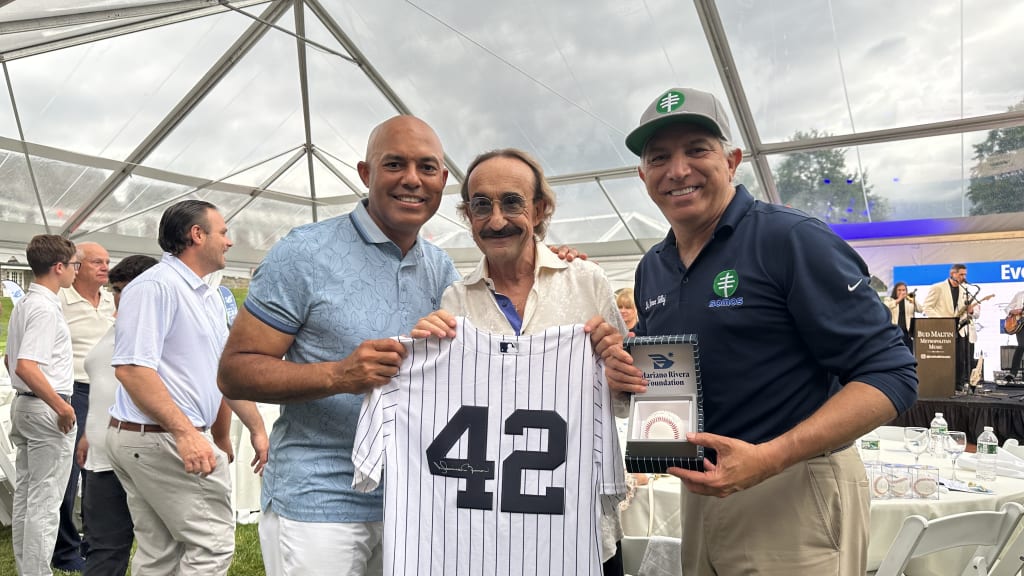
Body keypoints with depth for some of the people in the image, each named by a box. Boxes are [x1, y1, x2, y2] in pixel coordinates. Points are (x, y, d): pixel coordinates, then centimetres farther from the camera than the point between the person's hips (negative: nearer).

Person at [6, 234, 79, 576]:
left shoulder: (22, 305, 12)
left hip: (24, 404, 10)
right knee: (44, 502, -3)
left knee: (25, 496, 15)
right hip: (47, 409, -10)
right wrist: (60, 406, -20)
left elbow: (11, 361, 20)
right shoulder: (45, 308, -18)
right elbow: (25, 366, -26)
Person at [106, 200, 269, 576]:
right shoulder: (155, 285, -14)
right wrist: (185, 432, -27)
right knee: (213, 544, -4)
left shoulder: (210, 297, 16)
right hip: (161, 438, -10)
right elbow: (131, 368, -23)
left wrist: (257, 429, 18)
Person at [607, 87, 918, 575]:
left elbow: (891, 375, -17)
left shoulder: (793, 240, -15)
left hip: (795, 493, -6)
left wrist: (769, 458, -27)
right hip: (701, 488, 7)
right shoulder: (651, 270, 6)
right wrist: (626, 370, -6)